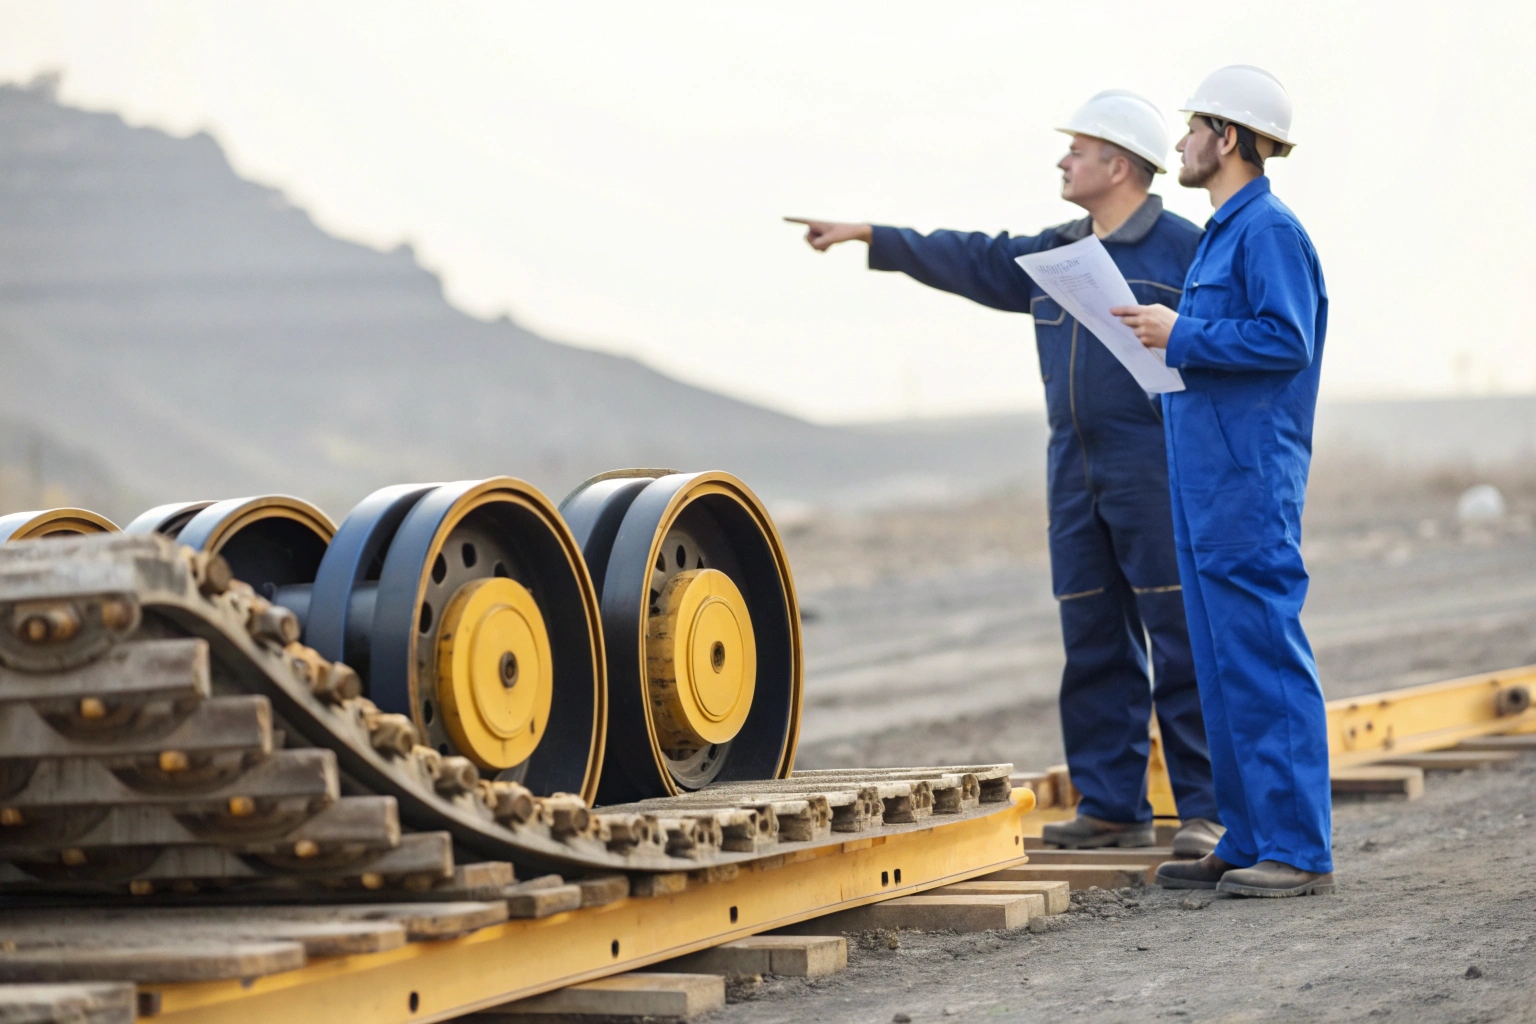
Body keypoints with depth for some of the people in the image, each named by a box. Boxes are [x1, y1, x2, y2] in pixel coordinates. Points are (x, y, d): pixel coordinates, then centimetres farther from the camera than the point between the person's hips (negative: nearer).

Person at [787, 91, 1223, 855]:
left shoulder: (1183, 249, -4)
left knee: (1183, 645, -7)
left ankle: (1209, 812, -5)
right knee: (1094, 647, 7)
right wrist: (871, 238, 26)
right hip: (1076, 474, 8)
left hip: (1156, 473, -8)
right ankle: (1111, 807, 12)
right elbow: (973, 261, 26)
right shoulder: (1056, 255, 19)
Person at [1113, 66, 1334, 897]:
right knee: (1223, 670, 11)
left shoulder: (1269, 230, -11)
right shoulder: (1224, 233, 19)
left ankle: (1297, 850, -8)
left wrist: (1183, 335, -16)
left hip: (1251, 484, -10)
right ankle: (1249, 842, 15)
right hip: (1205, 482, 10)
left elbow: (1285, 340, -21)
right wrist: (1166, 338, 12)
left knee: (1265, 663, -10)